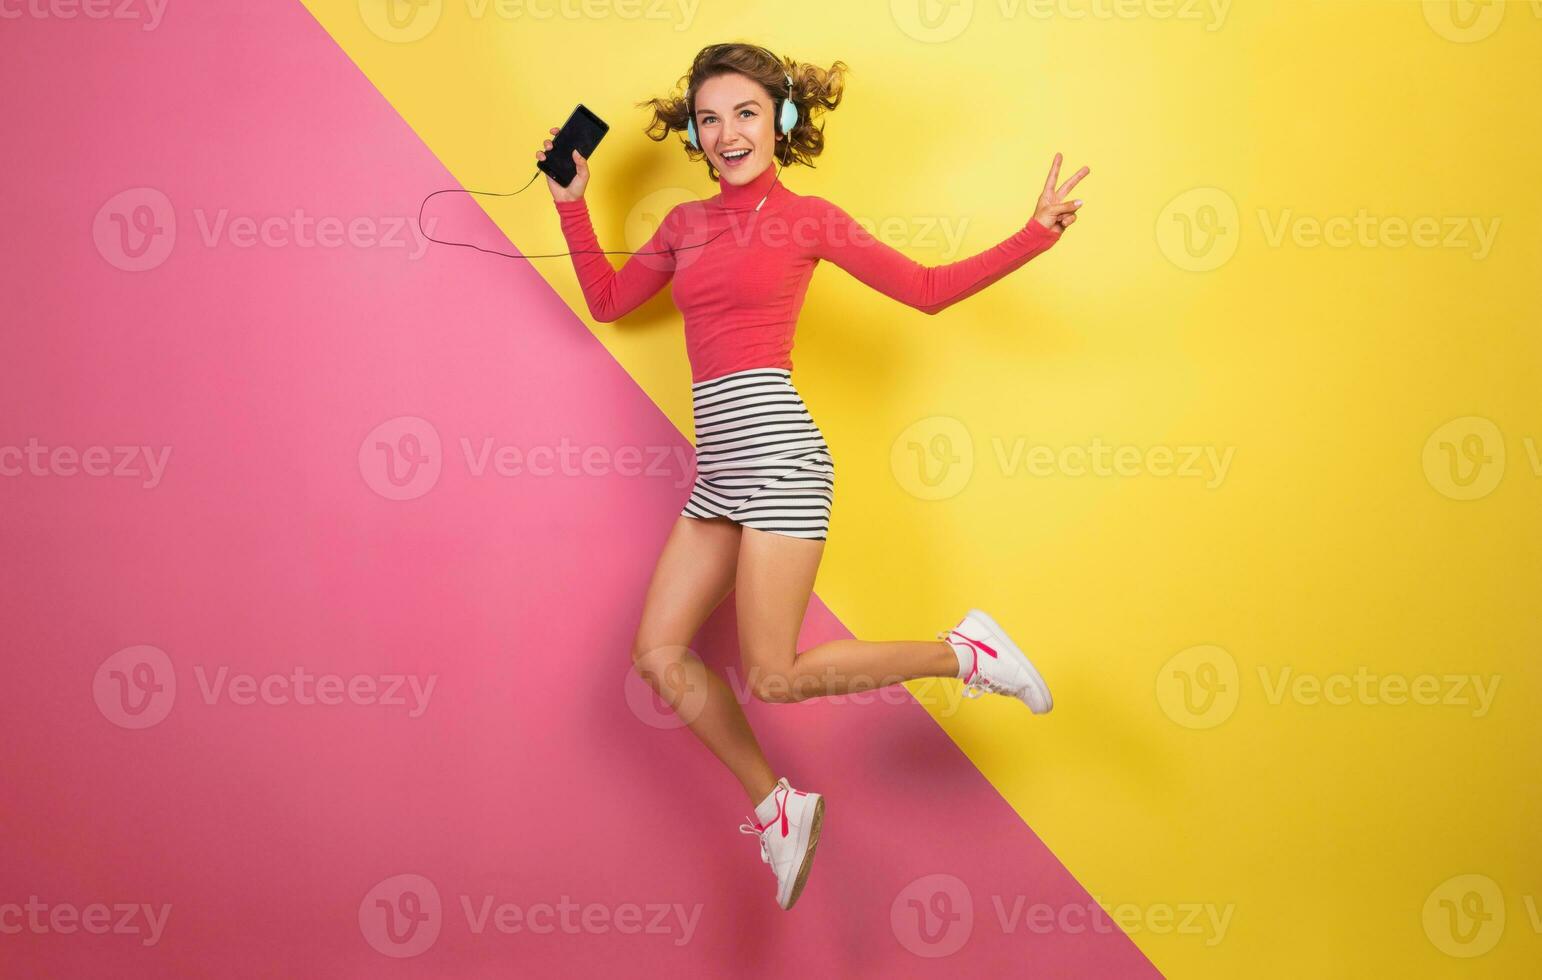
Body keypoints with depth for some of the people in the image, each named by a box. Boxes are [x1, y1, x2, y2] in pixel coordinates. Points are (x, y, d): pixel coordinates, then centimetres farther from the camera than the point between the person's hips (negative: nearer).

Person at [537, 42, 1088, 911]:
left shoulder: (807, 218, 2)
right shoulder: (686, 225, 16)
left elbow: (928, 289, 4)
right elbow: (607, 301, 27)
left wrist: (1036, 235, -2)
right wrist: (572, 204, 21)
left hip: (777, 450, -6)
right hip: (720, 467, 6)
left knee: (773, 677, -10)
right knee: (661, 654, 2)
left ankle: (966, 651, 7)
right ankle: (776, 808, 18)